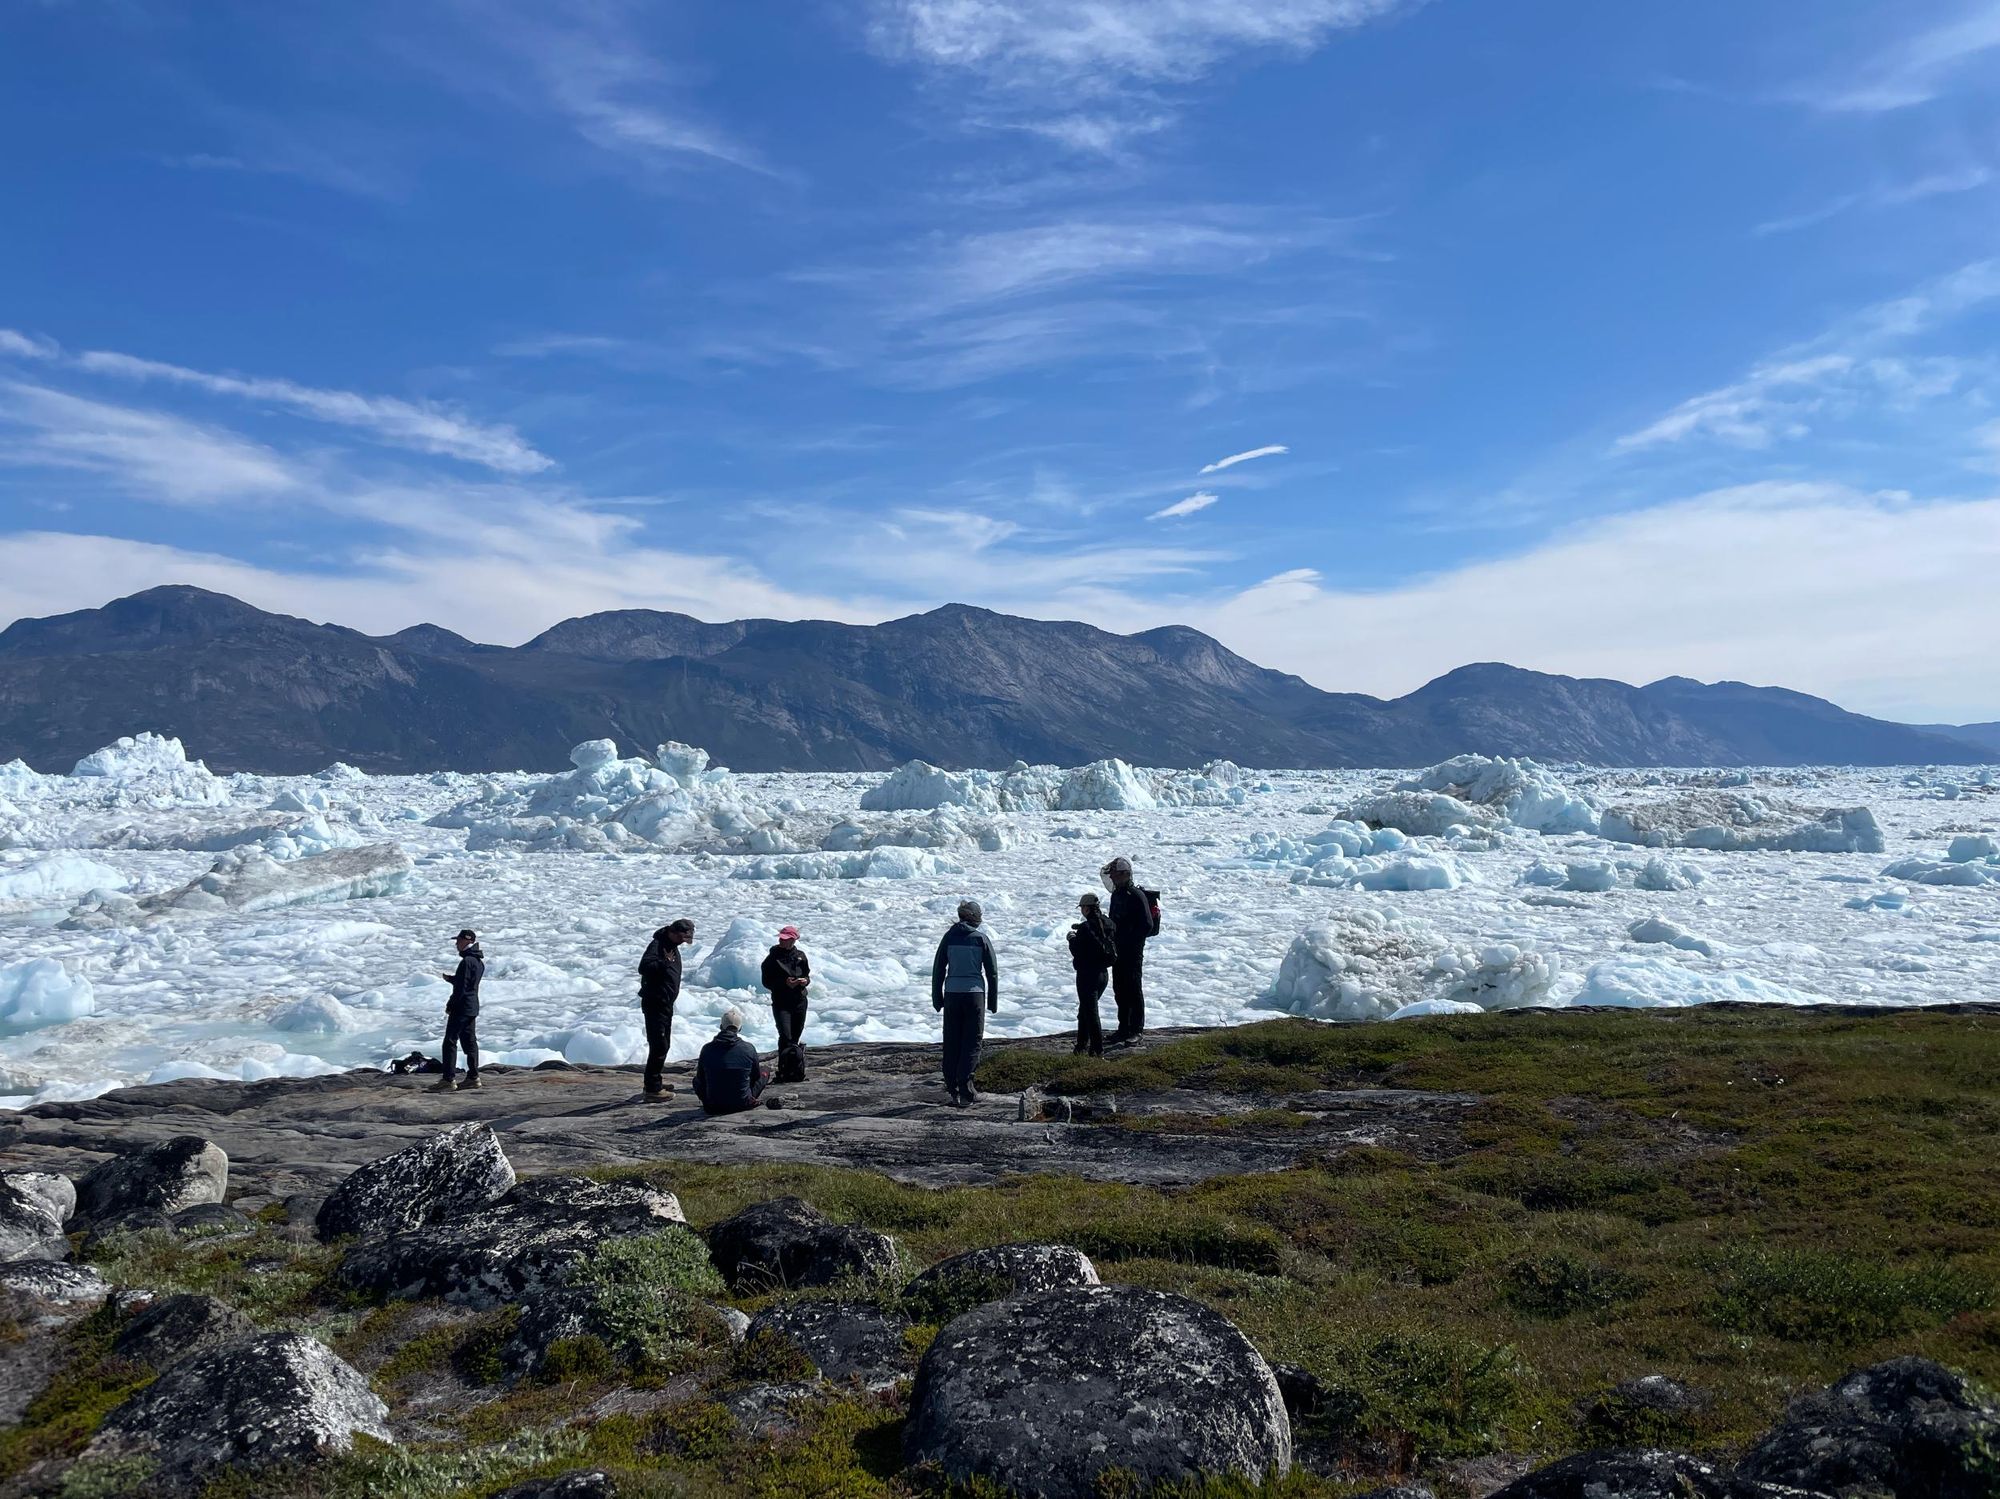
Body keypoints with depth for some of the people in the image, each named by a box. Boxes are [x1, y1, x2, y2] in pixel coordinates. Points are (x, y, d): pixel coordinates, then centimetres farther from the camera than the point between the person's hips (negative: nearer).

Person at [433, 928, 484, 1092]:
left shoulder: (467, 961, -18)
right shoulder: (479, 961, 13)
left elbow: (461, 987, -20)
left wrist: (450, 1005, -12)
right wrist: (448, 977, 15)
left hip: (461, 1008, -10)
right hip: (472, 1008, 10)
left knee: (450, 1042, -6)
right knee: (470, 1042, 12)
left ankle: (448, 1080, -7)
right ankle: (473, 1077, 14)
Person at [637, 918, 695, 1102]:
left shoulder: (672, 946, 12)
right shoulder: (657, 945, -18)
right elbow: (644, 967, -33)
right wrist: (665, 962, -32)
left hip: (666, 1005, 10)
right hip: (655, 1005, -10)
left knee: (663, 1045, 16)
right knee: (658, 1046, -9)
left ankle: (655, 1084, 27)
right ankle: (652, 1089, -6)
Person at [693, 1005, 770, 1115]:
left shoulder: (707, 1049, -8)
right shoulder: (749, 1049, -11)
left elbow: (700, 1080, 4)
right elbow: (756, 1076, 4)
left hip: (713, 1107, 2)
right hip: (743, 1105, -2)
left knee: (696, 1080, 32)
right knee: (763, 1069, 20)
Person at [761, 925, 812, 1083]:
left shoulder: (800, 956, 6)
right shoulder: (773, 958, -5)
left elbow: (807, 975, 17)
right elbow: (766, 982, -4)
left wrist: (805, 981, -7)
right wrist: (784, 983, -18)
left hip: (799, 1002, 4)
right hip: (781, 1003, -4)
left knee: (795, 1038, 9)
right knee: (786, 1037, -17)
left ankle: (795, 1072, 20)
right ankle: (784, 1071, -9)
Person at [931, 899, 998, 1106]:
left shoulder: (950, 937, 3)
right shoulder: (981, 938, -1)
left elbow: (938, 969, 5)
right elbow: (992, 971, 1)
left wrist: (937, 998, 12)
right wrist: (993, 1002, 9)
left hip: (952, 994, 2)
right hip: (975, 993, -2)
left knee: (951, 1042, 9)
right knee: (972, 1041, 2)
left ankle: (952, 1086, 10)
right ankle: (965, 1086, -7)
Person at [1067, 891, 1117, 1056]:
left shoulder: (1086, 928, -20)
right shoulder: (1108, 925, 2)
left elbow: (1077, 952, -17)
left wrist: (1072, 939, 4)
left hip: (1087, 975, -7)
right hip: (1103, 973, 7)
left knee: (1090, 1012, 1)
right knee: (1084, 1010, 21)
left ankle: (1098, 1049, 0)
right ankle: (1082, 1044, 28)